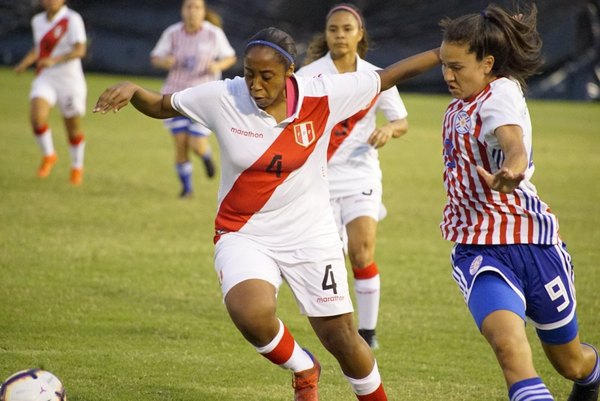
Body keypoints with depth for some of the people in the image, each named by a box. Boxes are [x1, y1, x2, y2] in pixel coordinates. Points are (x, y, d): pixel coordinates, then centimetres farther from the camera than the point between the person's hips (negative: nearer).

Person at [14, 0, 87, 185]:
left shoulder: (72, 19, -11)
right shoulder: (37, 21, 9)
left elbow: (80, 50, -22)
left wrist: (55, 60, -35)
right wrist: (24, 63, 7)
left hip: (70, 80, -4)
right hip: (44, 78, 4)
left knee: (73, 128, 6)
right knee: (36, 116, -21)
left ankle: (77, 167, 31)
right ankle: (48, 155, 3)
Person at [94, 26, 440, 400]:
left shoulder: (321, 97, -12)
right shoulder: (223, 98, -12)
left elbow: (387, 77, -1)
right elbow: (160, 106, 2)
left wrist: (444, 54, -3)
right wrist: (131, 89, -17)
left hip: (311, 236, 1)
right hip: (244, 235, 0)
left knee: (341, 338, 2)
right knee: (252, 314, -30)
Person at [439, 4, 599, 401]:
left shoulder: (501, 92, -15)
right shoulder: (459, 106, 9)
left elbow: (515, 144, -39)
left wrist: (511, 171, -59)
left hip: (532, 243, -5)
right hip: (479, 250, 5)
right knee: (508, 342, -27)